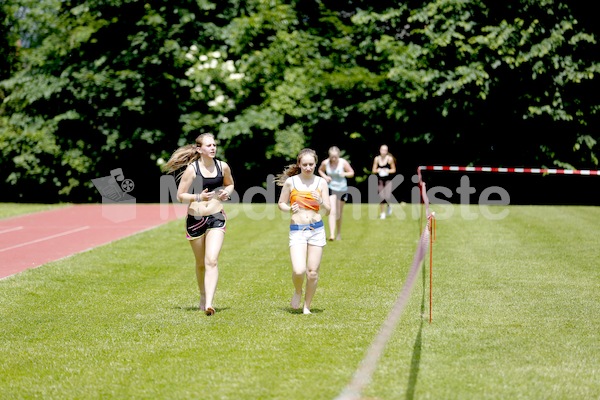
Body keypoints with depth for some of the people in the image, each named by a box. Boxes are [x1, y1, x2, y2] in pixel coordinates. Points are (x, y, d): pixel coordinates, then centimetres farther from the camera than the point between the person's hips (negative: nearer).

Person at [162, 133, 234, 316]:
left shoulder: (222, 166, 0)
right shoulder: (192, 169, -9)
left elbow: (230, 184, 20)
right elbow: (180, 195, -6)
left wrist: (227, 192, -3)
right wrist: (198, 197, -23)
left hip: (216, 218, 0)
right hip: (195, 218, 0)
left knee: (212, 261, -15)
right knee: (200, 263, 14)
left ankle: (209, 304, -23)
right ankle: (203, 296, 37)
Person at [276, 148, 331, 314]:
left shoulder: (321, 182, 3)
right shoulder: (291, 181, 1)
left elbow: (328, 211, 5)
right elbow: (281, 204, 10)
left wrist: (321, 203, -17)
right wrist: (289, 209, -11)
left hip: (316, 230, 2)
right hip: (297, 230, -2)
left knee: (313, 272, 2)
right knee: (298, 271, -16)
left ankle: (307, 306, 20)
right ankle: (297, 292, 17)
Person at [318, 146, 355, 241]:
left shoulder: (343, 163, -13)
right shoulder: (325, 163, -9)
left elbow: (352, 173, -2)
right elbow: (320, 170, 11)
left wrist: (345, 174, -23)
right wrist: (325, 176, -9)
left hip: (342, 189, 1)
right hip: (331, 188, -1)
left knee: (339, 213, 12)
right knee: (332, 211, -18)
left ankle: (339, 233, 32)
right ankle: (332, 234, -24)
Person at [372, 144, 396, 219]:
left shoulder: (390, 159, -5)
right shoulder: (377, 159, 1)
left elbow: (394, 170, 3)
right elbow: (373, 170, 6)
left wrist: (388, 171, -16)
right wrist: (378, 170, -15)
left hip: (388, 180, -2)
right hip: (380, 180, 2)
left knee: (387, 197, -12)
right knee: (381, 197, 1)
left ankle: (388, 206, 23)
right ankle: (382, 213, 17)